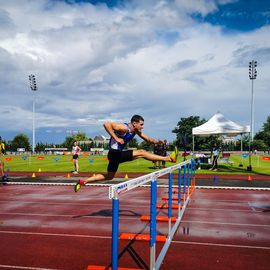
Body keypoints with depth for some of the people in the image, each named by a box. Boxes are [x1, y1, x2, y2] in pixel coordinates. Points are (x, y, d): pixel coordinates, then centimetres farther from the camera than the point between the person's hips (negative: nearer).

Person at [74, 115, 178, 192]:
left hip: (118, 154, 10)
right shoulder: (124, 128, -21)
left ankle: (83, 181, 23)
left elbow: (147, 139, 10)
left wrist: (156, 142, -10)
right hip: (115, 153, -10)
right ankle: (169, 158, -9)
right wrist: (116, 138, -27)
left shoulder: (137, 131, 6)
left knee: (109, 176, 21)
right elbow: (106, 124, -27)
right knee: (141, 152, -13)